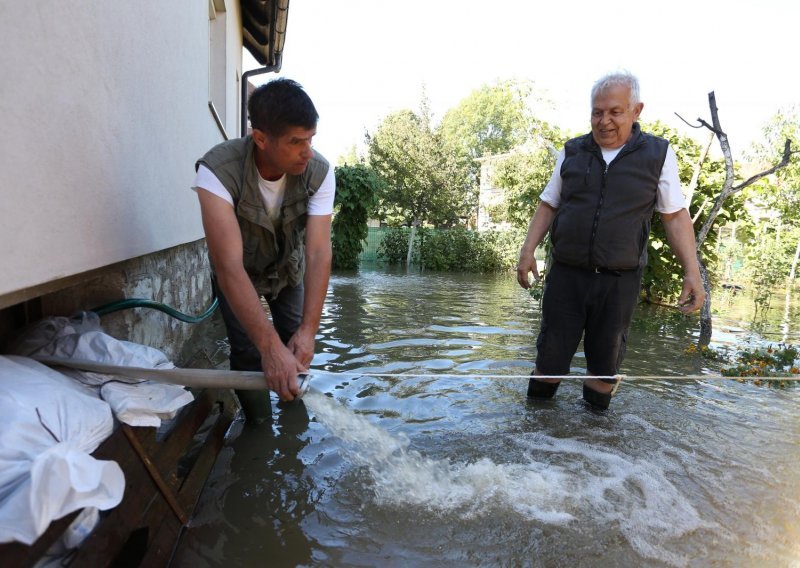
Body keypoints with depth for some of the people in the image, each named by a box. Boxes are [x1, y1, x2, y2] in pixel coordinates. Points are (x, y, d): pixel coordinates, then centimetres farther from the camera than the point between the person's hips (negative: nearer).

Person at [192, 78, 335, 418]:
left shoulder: (319, 172, -30)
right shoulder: (217, 171, -38)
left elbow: (318, 252, -33)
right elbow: (230, 266, -45)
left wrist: (308, 330, -43)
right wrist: (270, 347, -52)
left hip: (289, 268, 3)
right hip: (238, 274, -2)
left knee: (297, 349, 2)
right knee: (248, 352, -10)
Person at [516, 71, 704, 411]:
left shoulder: (658, 154, 0)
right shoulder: (571, 152, 4)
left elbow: (676, 216, 1)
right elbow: (548, 205, 9)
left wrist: (692, 271, -6)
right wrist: (528, 251, -1)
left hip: (619, 280, -1)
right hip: (566, 274, 1)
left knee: (605, 361, 10)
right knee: (550, 354, 7)